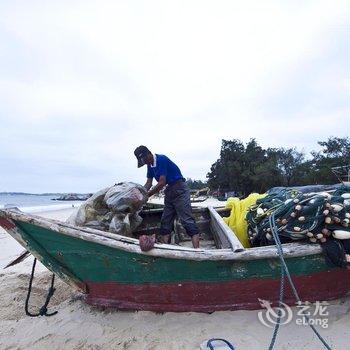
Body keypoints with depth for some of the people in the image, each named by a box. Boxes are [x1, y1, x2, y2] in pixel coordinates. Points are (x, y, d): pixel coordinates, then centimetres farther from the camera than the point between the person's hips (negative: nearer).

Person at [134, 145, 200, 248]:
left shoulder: (161, 159, -18)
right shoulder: (150, 165, 9)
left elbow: (161, 183, -22)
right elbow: (148, 183, 11)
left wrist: (146, 195, -16)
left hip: (179, 190, -9)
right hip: (169, 191, 9)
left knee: (187, 220, -14)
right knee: (165, 221, 7)